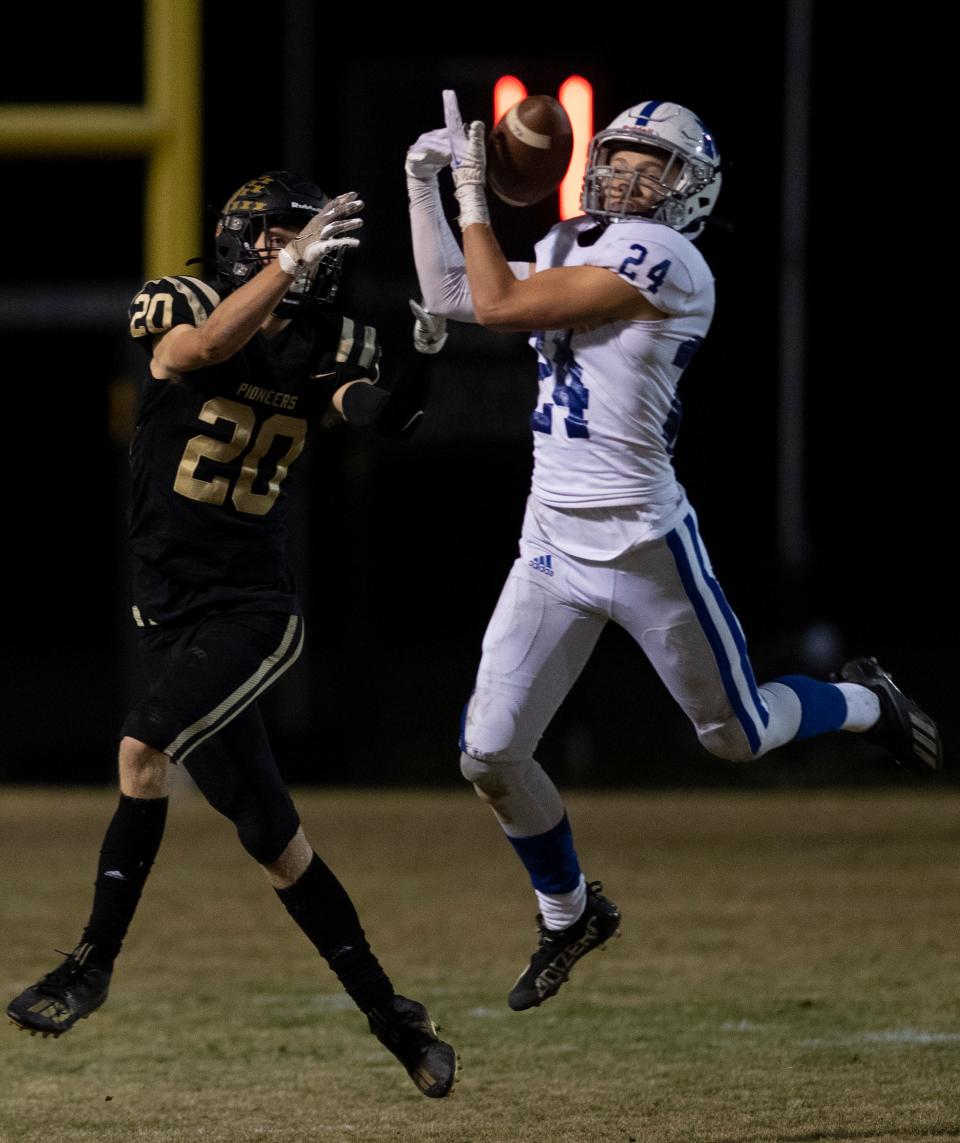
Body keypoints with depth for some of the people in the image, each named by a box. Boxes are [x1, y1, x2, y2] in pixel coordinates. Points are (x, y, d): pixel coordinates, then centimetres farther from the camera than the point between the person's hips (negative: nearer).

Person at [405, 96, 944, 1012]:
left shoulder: (661, 259, -17)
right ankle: (569, 914, 26)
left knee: (736, 733, 10)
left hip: (643, 547, -7)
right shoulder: (569, 249, 9)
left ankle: (864, 704, 41)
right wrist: (426, 188, 10)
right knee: (489, 755, 2)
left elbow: (499, 305, -20)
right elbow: (451, 297, 16)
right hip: (552, 549, 7)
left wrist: (473, 195, -11)